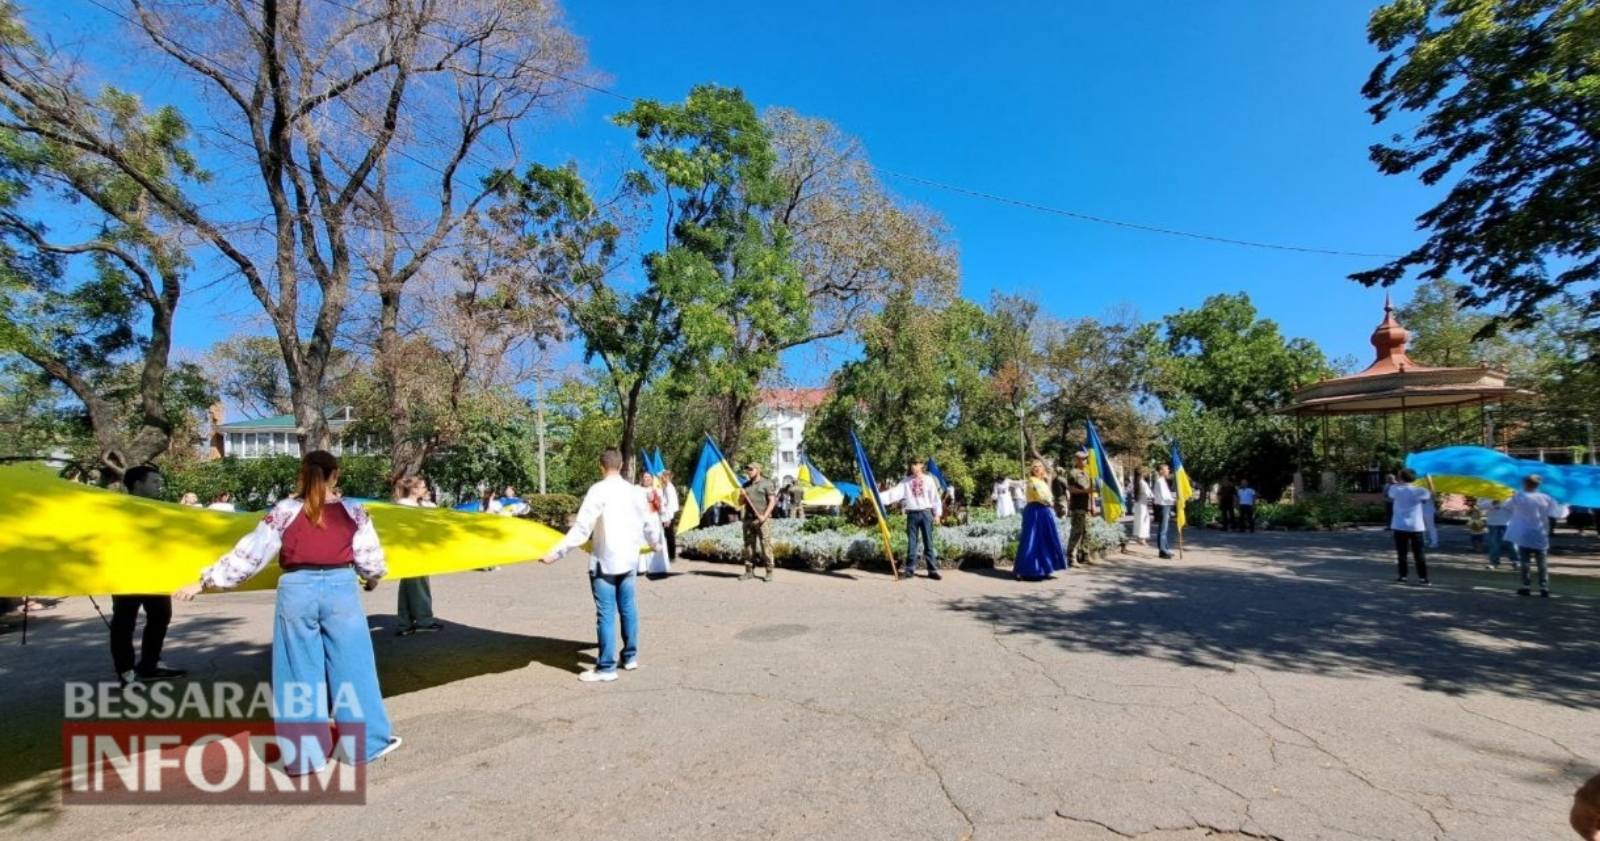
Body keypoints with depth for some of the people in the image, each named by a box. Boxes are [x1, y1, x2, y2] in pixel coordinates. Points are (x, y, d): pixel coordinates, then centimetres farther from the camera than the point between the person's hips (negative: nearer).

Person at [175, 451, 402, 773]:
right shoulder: (353, 511, 0)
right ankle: (366, 741, 20)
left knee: (300, 673, 11)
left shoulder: (284, 511, -1)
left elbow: (249, 554, 0)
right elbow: (370, 560, 4)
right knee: (352, 667, 10)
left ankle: (305, 753, 18)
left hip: (297, 591, 0)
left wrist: (204, 582, 10)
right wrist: (371, 580, 26)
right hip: (341, 589, 0)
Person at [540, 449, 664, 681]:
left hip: (605, 561, -6)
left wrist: (556, 553, -15)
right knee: (628, 608, 16)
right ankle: (631, 656, 27)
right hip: (629, 559, 6)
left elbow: (581, 527, -18)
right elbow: (648, 523, 15)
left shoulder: (598, 490, -12)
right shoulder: (634, 491, 5)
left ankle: (606, 667, 4)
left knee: (606, 614, -1)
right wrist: (655, 543, 35)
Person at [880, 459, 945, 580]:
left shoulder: (928, 479, 4)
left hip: (926, 513, -1)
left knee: (928, 542, 2)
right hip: (912, 514, 1)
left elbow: (935, 497, 4)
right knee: (911, 543, 4)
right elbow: (894, 492, -4)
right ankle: (910, 570, 8)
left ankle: (933, 570, 6)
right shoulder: (906, 481, 6)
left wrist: (937, 513, 0)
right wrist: (878, 497, -16)